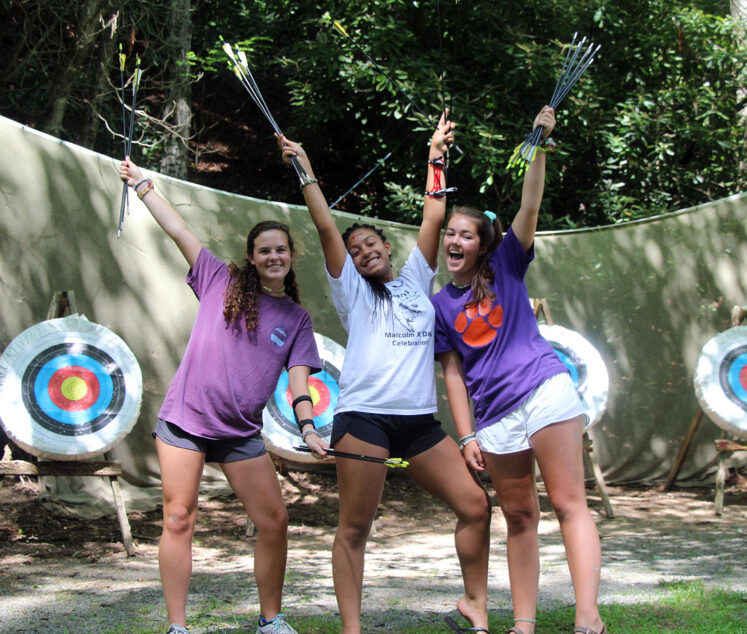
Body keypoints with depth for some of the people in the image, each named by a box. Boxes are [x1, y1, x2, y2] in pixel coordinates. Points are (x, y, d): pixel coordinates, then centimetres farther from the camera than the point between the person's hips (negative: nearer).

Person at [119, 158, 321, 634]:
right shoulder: (221, 282, 5)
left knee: (274, 521, -1)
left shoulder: (297, 319, 9)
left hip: (242, 433, 2)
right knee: (179, 519, -6)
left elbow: (298, 377, 0)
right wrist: (142, 183, 3)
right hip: (185, 419, -2)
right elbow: (178, 230, 4)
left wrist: (308, 425, -18)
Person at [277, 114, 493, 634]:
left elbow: (434, 219, 19)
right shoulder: (354, 292, 13)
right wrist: (304, 168, 5)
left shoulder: (415, 282, 21)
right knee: (354, 527, -5)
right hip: (363, 416, -3)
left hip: (420, 420, 3)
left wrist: (436, 160, 22)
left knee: (475, 504, -1)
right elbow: (327, 227, 7)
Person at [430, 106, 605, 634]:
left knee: (569, 502, -10)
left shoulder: (506, 265, 7)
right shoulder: (440, 304, 13)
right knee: (519, 516, 7)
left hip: (543, 387, -4)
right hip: (494, 413, 4)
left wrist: (540, 147, -17)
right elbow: (454, 373, 10)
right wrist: (466, 435, 2)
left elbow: (529, 209, -6)